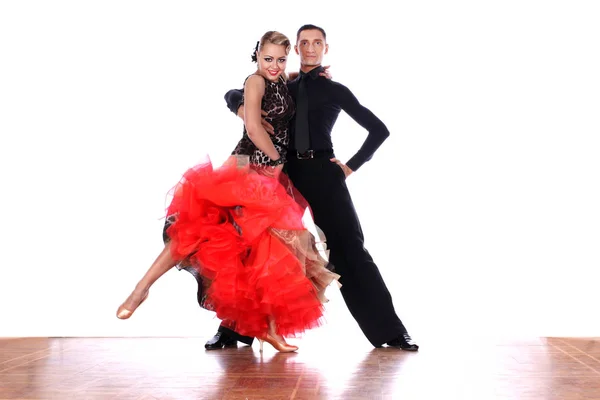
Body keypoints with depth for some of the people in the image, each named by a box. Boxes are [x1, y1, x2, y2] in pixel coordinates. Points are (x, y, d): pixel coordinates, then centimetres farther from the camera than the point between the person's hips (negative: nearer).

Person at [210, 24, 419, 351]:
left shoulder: (335, 90, 8)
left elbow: (379, 129, 7)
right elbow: (233, 95, 23)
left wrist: (351, 166, 0)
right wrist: (242, 109, 0)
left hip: (324, 173, -3)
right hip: (287, 173, 3)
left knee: (349, 250, -4)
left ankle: (390, 331, 1)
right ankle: (233, 329, 9)